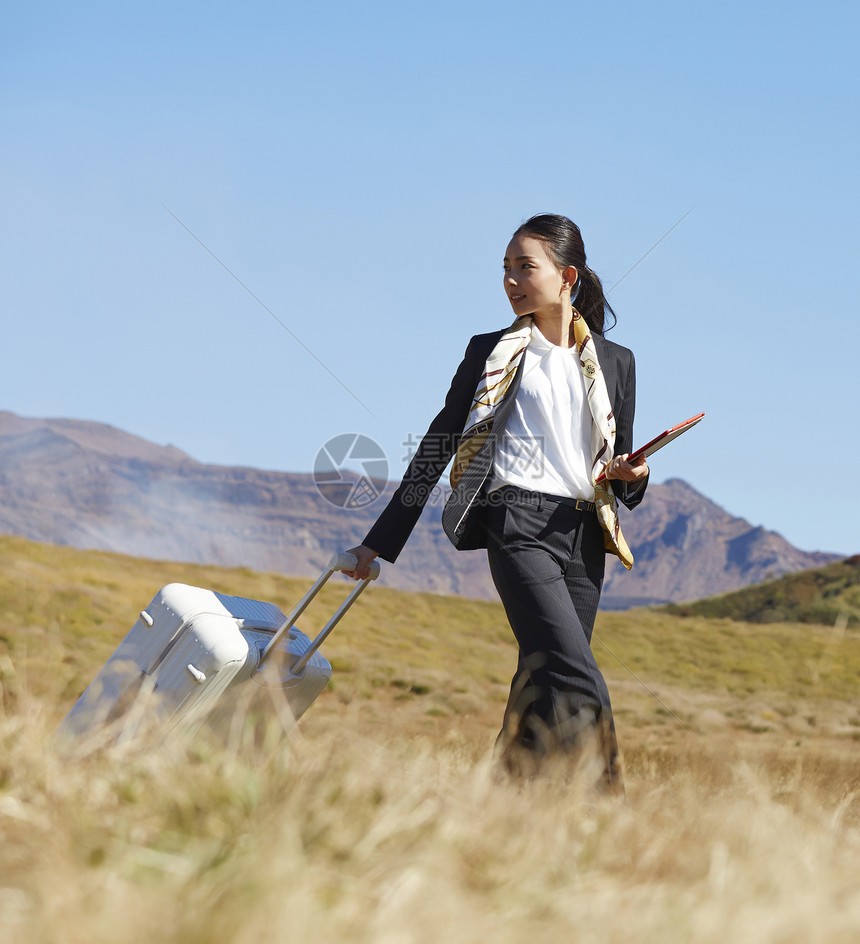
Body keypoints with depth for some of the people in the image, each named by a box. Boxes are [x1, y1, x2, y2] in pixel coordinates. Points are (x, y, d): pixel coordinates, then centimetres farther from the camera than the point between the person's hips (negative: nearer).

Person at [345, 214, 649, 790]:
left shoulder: (614, 362, 16)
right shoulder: (493, 353, 10)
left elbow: (622, 472, 22)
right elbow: (437, 449, 11)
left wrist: (631, 477, -4)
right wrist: (381, 543, 9)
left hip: (585, 534, 4)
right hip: (518, 522, -3)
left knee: (545, 684, 0)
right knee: (578, 682, -19)